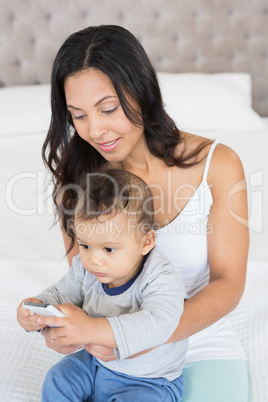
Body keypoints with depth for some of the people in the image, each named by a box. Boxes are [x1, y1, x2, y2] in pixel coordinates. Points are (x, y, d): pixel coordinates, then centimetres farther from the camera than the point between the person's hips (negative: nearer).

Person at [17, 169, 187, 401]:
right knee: (57, 382, -2)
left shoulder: (161, 279, -32)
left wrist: (92, 330, -56)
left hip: (148, 381, -5)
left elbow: (156, 325, -47)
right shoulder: (85, 268, -10)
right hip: (97, 361, 6)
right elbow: (61, 295, 5)